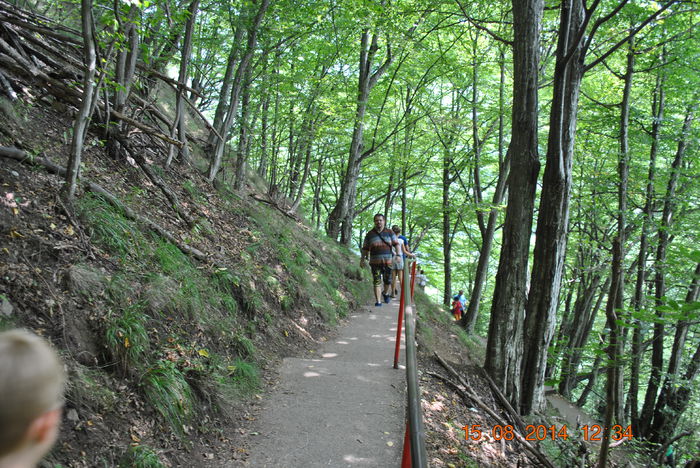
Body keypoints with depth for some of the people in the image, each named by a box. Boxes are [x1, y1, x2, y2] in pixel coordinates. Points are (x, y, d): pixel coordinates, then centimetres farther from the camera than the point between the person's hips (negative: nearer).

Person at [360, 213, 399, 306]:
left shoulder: (389, 232, 4)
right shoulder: (370, 234, 5)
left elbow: (396, 244, -1)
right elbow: (365, 248, 10)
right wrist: (363, 259, 6)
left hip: (388, 261, 0)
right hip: (375, 262, 0)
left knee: (388, 280, 9)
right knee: (376, 282, -4)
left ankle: (386, 293, 38)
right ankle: (378, 301, -1)